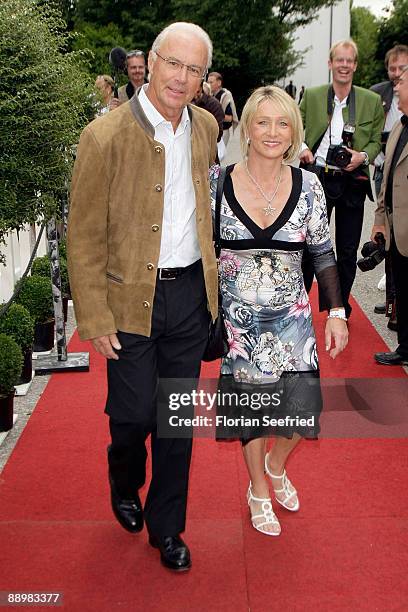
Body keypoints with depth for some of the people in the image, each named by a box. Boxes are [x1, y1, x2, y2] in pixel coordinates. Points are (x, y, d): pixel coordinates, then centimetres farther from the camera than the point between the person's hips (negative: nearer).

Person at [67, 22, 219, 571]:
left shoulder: (206, 127, 3)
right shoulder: (105, 136, -14)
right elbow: (84, 236, -11)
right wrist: (95, 317, -12)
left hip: (191, 294, 4)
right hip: (131, 299, -4)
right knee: (133, 414, 6)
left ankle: (166, 525, 30)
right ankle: (124, 486, 40)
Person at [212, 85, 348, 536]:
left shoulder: (308, 185, -4)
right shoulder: (219, 183, -8)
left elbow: (323, 253, 2)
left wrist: (337, 313, -3)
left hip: (291, 316, 1)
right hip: (238, 317, -1)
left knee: (302, 409, -3)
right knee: (249, 406, 10)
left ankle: (276, 464, 34)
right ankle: (258, 492, 35)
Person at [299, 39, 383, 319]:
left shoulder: (372, 101, 2)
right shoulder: (311, 96, 2)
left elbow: (377, 140, 7)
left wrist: (364, 155, -12)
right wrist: (302, 148, -10)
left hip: (352, 181, 1)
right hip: (318, 178, 0)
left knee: (348, 251, 9)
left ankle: (341, 308, 24)